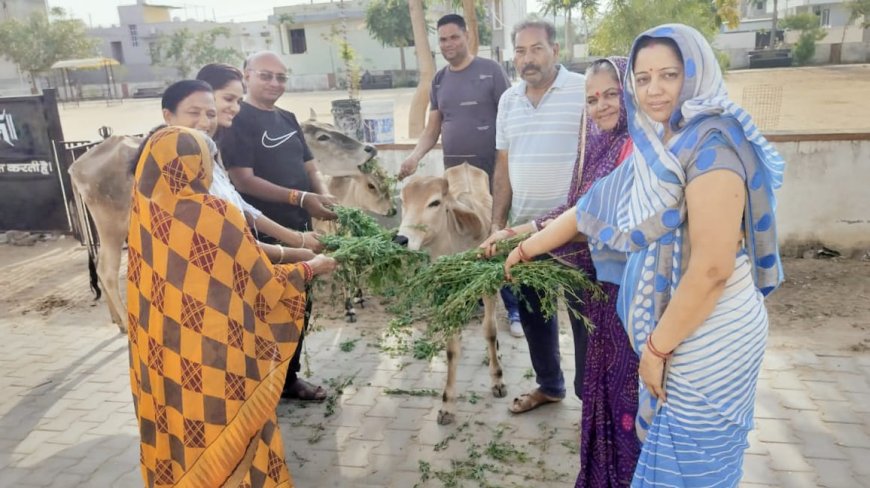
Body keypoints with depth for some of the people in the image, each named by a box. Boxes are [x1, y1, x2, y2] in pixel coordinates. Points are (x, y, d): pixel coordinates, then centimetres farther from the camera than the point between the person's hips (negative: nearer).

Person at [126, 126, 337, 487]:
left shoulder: (145, 214, -4)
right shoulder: (215, 215, -19)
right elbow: (265, 286, -9)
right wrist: (310, 268, 7)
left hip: (164, 360, 6)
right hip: (215, 364, -5)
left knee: (177, 439, 22)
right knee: (226, 447, 13)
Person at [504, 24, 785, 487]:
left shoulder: (710, 146, -21)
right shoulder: (654, 148, 6)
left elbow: (712, 269, -25)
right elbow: (591, 208, 16)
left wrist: (657, 347, -16)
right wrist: (526, 248, 21)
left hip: (706, 339, -8)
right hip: (669, 329, 8)